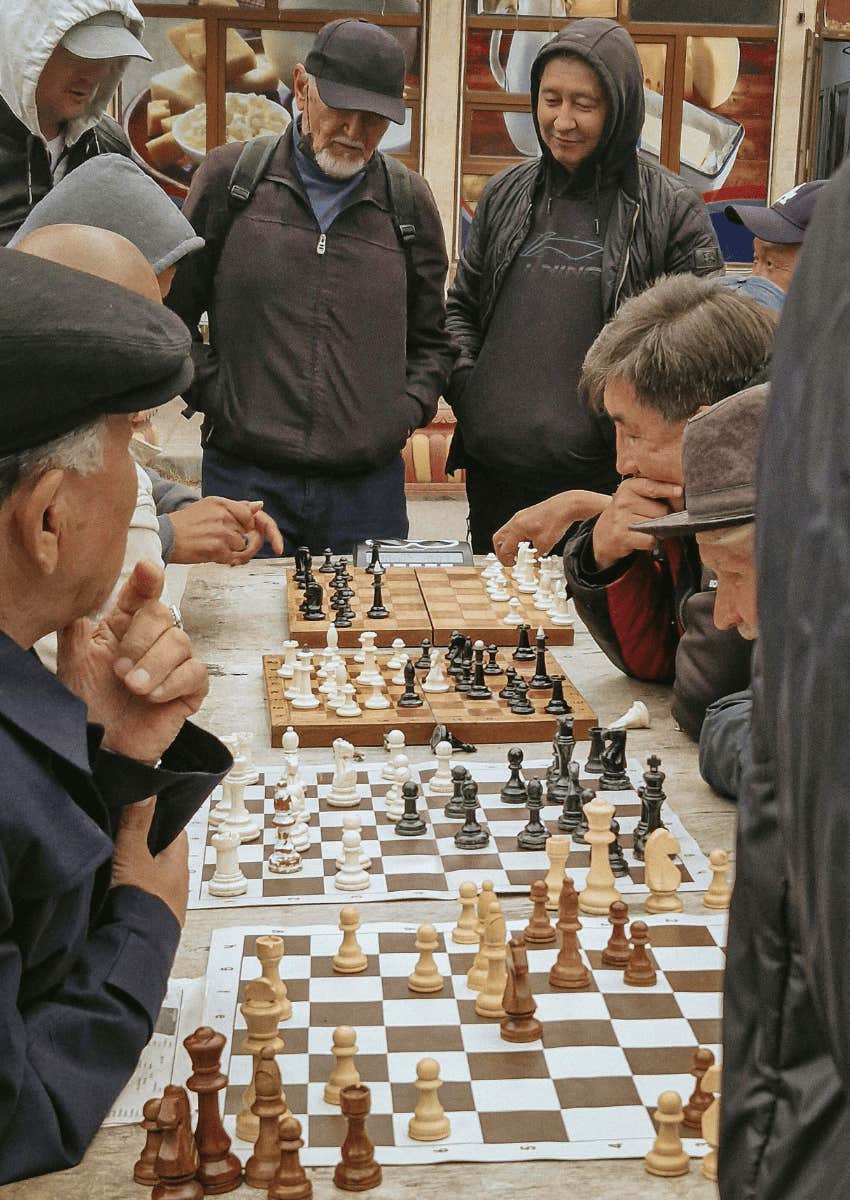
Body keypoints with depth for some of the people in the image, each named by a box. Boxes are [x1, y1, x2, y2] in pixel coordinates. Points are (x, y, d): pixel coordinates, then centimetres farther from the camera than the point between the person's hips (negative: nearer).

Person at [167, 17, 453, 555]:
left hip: (369, 485, 2)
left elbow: (431, 339, 19)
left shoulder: (411, 202, 9)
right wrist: (210, 395, -1)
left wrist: (406, 411, 3)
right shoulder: (229, 176, 3)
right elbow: (171, 312, 9)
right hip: (244, 475, -2)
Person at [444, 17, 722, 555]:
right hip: (495, 474, 4)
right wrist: (464, 381, 3)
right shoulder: (506, 195, 10)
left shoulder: (671, 209, -3)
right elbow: (461, 306, 19)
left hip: (604, 482, -4)